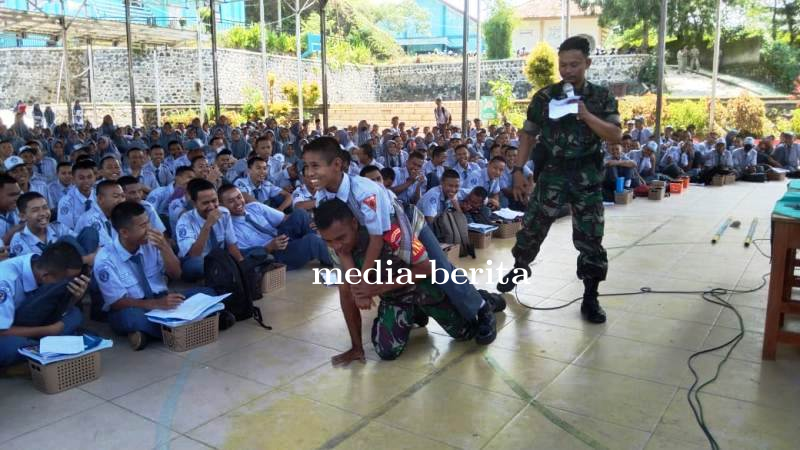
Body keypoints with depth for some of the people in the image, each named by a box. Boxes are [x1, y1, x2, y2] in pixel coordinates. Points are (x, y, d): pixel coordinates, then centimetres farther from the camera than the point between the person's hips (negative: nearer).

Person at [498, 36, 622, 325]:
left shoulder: (602, 97, 1)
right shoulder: (544, 96, 1)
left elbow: (616, 136, -6)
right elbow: (527, 134, 6)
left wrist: (586, 115, -19)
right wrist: (518, 170, -1)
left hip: (587, 177, 0)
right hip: (552, 174, 1)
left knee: (590, 239, 1)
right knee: (532, 227, 8)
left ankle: (590, 298, 13)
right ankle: (520, 268, 36)